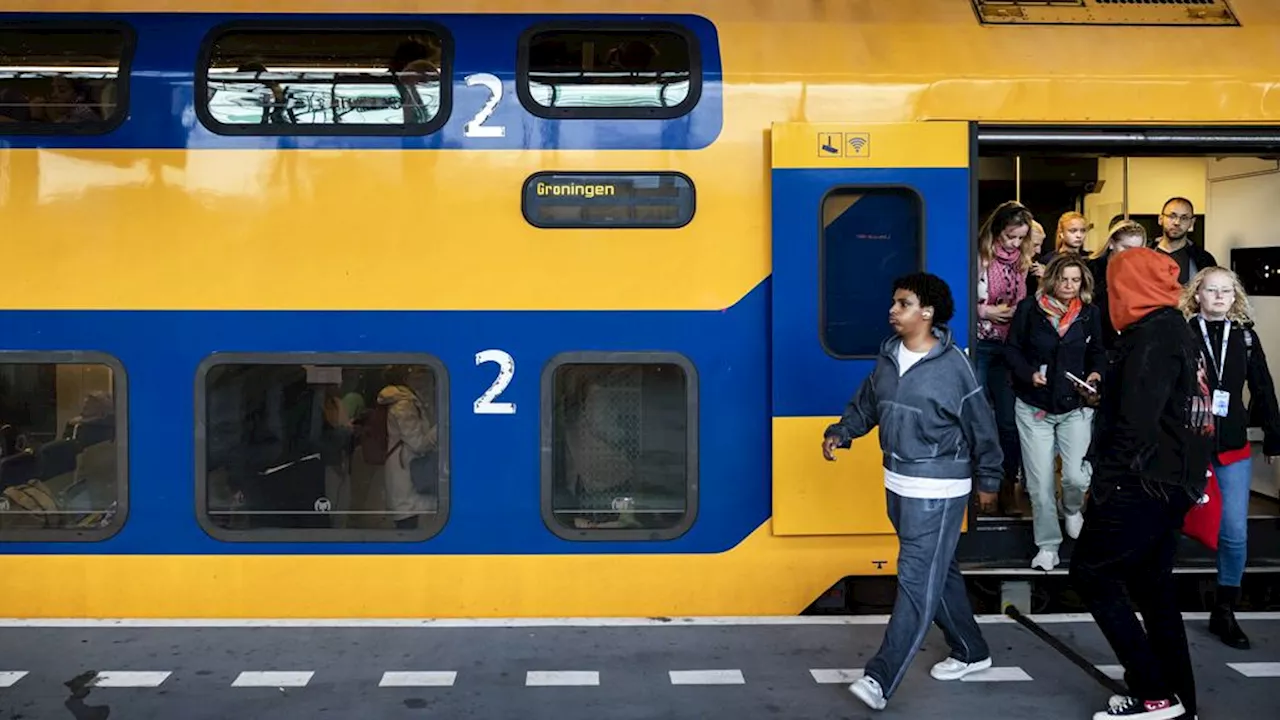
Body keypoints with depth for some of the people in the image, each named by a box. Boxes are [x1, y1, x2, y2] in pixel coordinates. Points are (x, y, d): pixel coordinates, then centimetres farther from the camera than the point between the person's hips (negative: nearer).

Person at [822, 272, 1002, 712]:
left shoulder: (952, 364, -15)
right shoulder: (888, 357, 3)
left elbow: (981, 427, -7)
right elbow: (865, 405, 13)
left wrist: (988, 480, -1)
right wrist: (840, 433, -3)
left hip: (937, 492, -7)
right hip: (897, 485, 7)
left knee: (917, 581, -7)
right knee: (938, 572, 19)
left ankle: (880, 679, -8)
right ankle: (970, 651, 36)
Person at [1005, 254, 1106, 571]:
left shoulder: (1090, 313, 2)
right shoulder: (1030, 308, -5)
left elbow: (1098, 352, 13)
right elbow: (1012, 348, 0)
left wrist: (1095, 374, -7)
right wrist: (1029, 374, -16)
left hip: (1075, 408, 1)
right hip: (1034, 407, -1)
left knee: (1077, 476, -10)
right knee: (1040, 483, 3)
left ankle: (1072, 509, 27)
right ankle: (1048, 546, 19)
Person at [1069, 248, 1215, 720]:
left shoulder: (1153, 335, -17)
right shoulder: (1176, 329, 14)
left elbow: (1136, 424, -23)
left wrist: (1105, 485, -17)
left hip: (1143, 485, -10)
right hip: (1170, 483, 10)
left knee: (1091, 574, -1)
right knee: (1152, 584, 15)